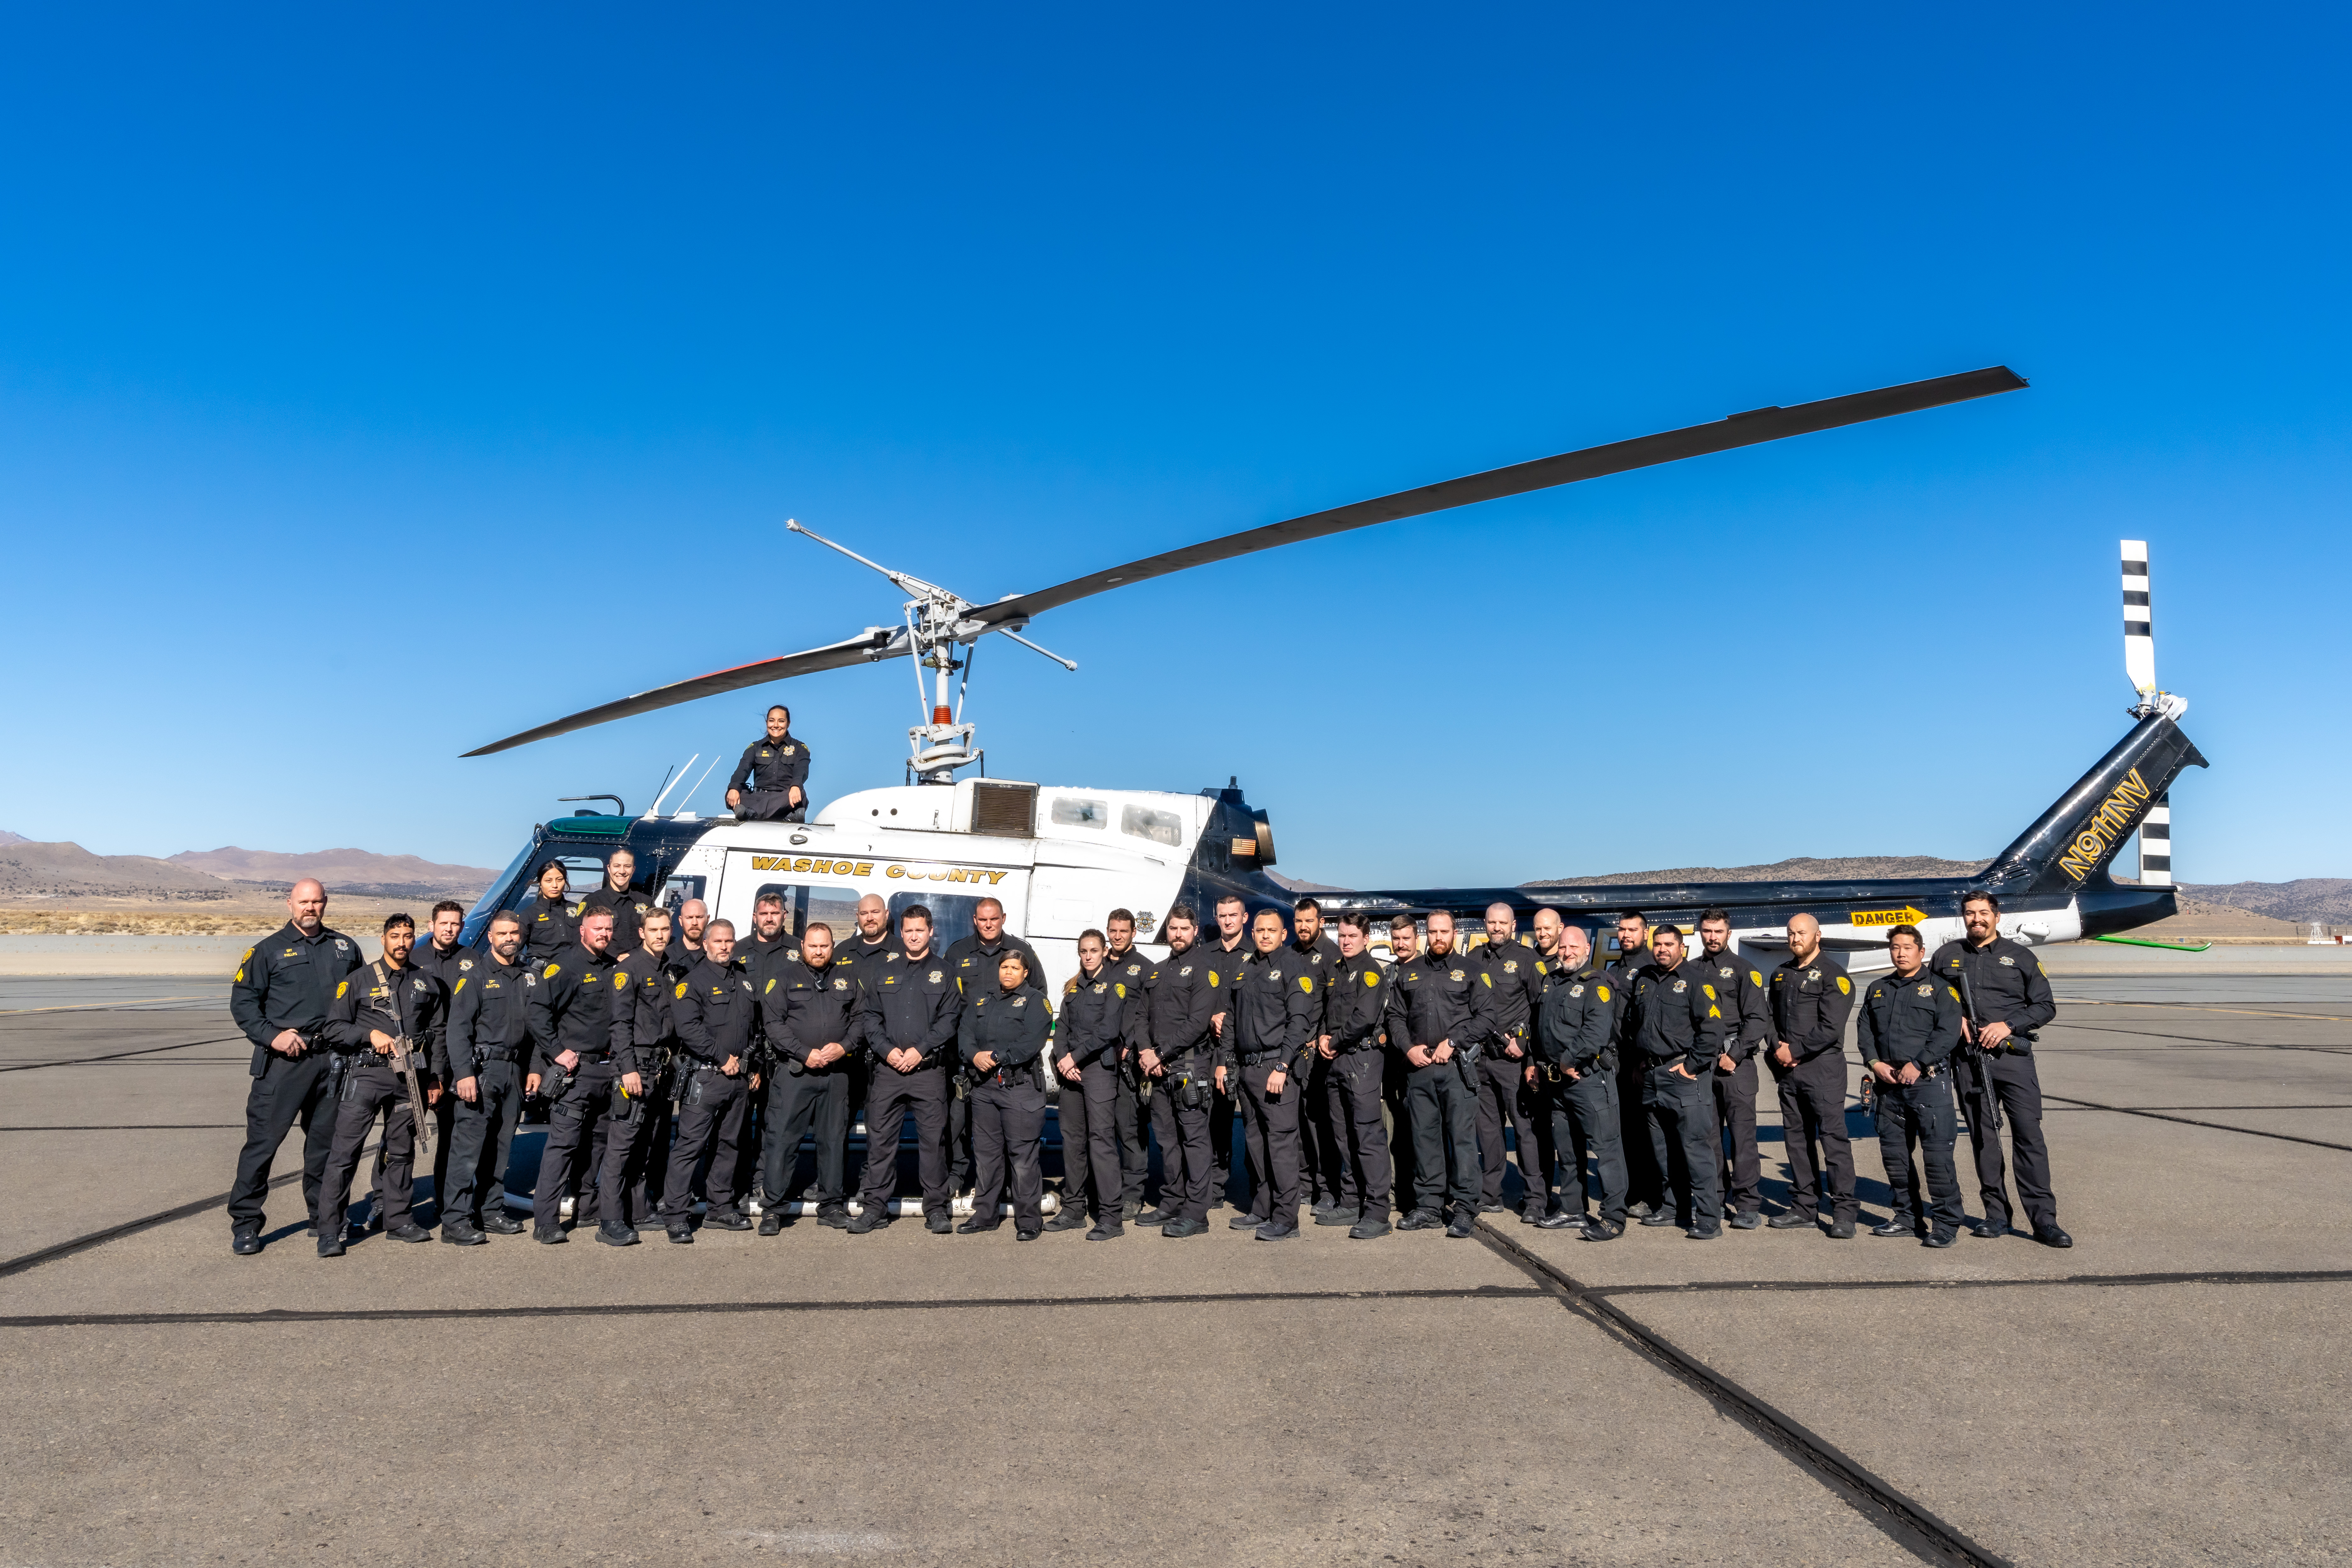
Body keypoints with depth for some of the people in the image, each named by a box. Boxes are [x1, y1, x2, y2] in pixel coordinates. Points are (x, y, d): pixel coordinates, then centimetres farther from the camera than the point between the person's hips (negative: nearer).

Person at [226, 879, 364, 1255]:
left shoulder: (345, 948, 13)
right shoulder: (269, 950, 2)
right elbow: (242, 1001, 0)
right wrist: (272, 1036, -11)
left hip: (333, 1058, 4)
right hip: (284, 1059, -3)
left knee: (326, 1139, 11)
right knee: (264, 1138, -4)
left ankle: (324, 1215, 23)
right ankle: (245, 1223, 5)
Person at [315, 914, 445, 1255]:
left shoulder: (426, 984, 13)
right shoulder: (358, 980, 2)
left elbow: (437, 1032, 20)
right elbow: (334, 1029, 0)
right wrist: (370, 1034, -15)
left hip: (409, 1077, 4)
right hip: (365, 1075, -3)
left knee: (402, 1151, 10)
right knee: (345, 1153, -6)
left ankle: (398, 1220, 20)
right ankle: (329, 1231, -1)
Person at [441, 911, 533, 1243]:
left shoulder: (530, 977, 14)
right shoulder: (476, 976, -3)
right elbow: (457, 1028, -9)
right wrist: (464, 1074, -18)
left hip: (514, 1069, 6)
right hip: (481, 1068, -5)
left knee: (500, 1146, 11)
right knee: (468, 1145, -8)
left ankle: (491, 1212, 19)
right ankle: (455, 1222, -5)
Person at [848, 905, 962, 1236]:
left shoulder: (945, 972, 8)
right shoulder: (882, 969, 12)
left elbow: (949, 1019, 0)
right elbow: (868, 1015, 8)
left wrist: (920, 1050, -10)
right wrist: (887, 1050, -7)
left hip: (929, 1069, -1)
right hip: (887, 1069, 1)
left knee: (933, 1140, 0)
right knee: (880, 1140, 3)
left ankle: (936, 1208, 9)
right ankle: (875, 1207, 12)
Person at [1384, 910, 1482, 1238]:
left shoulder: (1468, 970, 7)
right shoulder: (1407, 973, 16)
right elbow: (1395, 1015, 15)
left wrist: (1452, 1043, -9)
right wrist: (1408, 1048, 0)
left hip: (1458, 1065, -3)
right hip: (1419, 1066, 3)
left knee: (1462, 1135, -5)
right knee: (1424, 1137, 6)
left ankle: (1465, 1209, 0)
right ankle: (1428, 1207, 14)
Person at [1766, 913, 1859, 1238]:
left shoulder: (1832, 974, -5)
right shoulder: (1781, 974, 17)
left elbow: (1831, 1028, -13)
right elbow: (1772, 1018, 19)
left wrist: (1795, 1050, -12)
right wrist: (1778, 1049, 1)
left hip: (1823, 1067, -7)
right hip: (1787, 1068, 7)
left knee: (1833, 1136, -8)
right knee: (1796, 1138, 10)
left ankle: (1844, 1211, -4)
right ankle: (1805, 1207, 18)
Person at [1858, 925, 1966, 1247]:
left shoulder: (1940, 987, 1)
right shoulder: (1877, 990, 18)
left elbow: (1948, 1032, -8)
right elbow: (1864, 1030, 17)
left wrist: (1917, 1065, -15)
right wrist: (1875, 1063, 0)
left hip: (1929, 1082, -6)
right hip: (1889, 1084, 6)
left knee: (1937, 1154, -8)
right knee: (1893, 1152, 10)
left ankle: (1946, 1223, 0)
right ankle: (1909, 1217, 21)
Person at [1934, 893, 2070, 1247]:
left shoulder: (2021, 957, 7)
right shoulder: (1947, 956, 13)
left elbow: (2046, 1006, 5)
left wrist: (2008, 1025, -9)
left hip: (2013, 1057, -2)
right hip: (1969, 1061, 2)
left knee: (2029, 1135, -7)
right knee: (1983, 1138, 5)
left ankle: (2044, 1220, -4)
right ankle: (1997, 1215, 14)